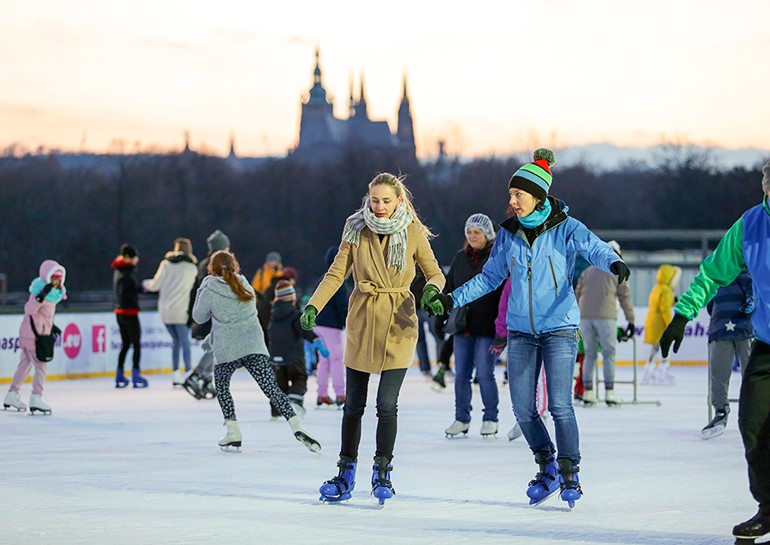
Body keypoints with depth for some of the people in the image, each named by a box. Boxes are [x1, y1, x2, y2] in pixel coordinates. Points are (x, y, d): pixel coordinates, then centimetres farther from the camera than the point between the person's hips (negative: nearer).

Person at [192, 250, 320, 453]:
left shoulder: (210, 290, -2)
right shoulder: (246, 288, 15)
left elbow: (199, 317, 12)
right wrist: (211, 338, 32)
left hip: (227, 350, -3)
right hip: (254, 345, 3)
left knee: (222, 386, 19)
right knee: (271, 387, -1)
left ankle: (233, 434, 10)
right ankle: (297, 426, -18)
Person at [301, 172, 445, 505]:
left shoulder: (413, 232, -1)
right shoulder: (356, 230, 2)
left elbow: (434, 272, 5)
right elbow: (337, 273, 4)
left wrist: (432, 289, -18)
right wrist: (313, 306, -8)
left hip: (398, 324, -2)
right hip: (362, 322, 2)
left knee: (387, 403, -9)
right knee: (354, 404, 7)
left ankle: (382, 473, 5)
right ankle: (346, 474, 19)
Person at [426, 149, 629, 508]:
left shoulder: (565, 228, -6)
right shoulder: (509, 233, 7)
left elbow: (594, 248, -22)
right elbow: (491, 276, 15)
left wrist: (613, 262, -44)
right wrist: (454, 298, 9)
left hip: (559, 327, -4)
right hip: (521, 330, 4)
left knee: (559, 405, -12)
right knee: (523, 408, 1)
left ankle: (569, 474, 4)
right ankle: (547, 468, 21)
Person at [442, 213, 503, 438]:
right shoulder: (460, 258, 12)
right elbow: (448, 288, 19)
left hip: (487, 327, -5)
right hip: (462, 325, 5)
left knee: (484, 373, -5)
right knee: (461, 374, 6)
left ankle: (491, 419, 8)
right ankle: (461, 419, 15)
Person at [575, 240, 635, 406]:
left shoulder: (587, 271, 18)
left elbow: (577, 295, 18)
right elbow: (625, 297, 5)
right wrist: (631, 321, 11)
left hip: (585, 317, 4)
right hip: (606, 317, -4)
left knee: (590, 354, 10)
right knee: (609, 354, 3)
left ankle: (588, 393, 7)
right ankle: (609, 393, -3)